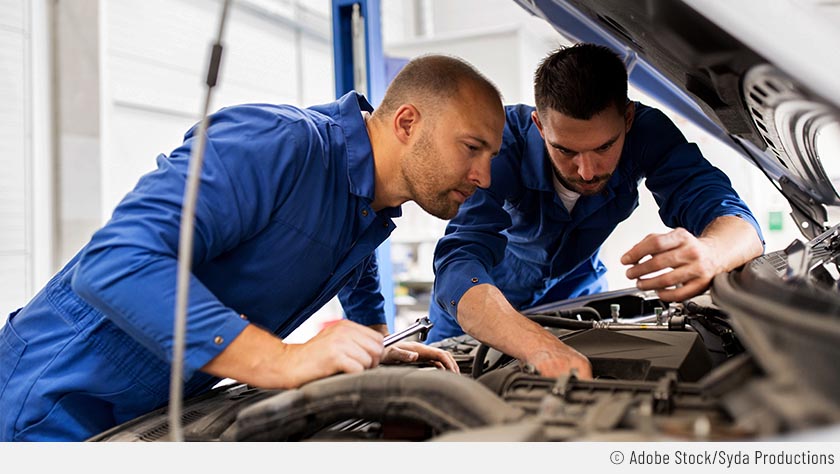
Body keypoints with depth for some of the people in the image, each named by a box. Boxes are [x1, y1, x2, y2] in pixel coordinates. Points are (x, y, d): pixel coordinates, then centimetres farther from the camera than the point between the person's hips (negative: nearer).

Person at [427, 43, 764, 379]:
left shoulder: (647, 132, -28)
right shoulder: (506, 140, -36)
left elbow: (742, 226, -35)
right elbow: (459, 267, -49)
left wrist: (707, 255, -61)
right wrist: (542, 349, -68)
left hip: (576, 285, 3)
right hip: (490, 296, -2)